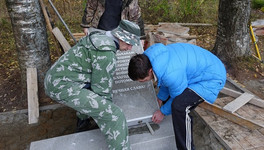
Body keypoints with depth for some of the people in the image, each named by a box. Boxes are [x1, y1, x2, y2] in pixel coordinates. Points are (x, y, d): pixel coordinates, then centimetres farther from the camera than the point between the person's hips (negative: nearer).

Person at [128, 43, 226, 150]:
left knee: (179, 106, -30)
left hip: (212, 78, -10)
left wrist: (163, 112, -2)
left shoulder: (171, 74, -37)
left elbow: (177, 97, -16)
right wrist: (160, 98, 17)